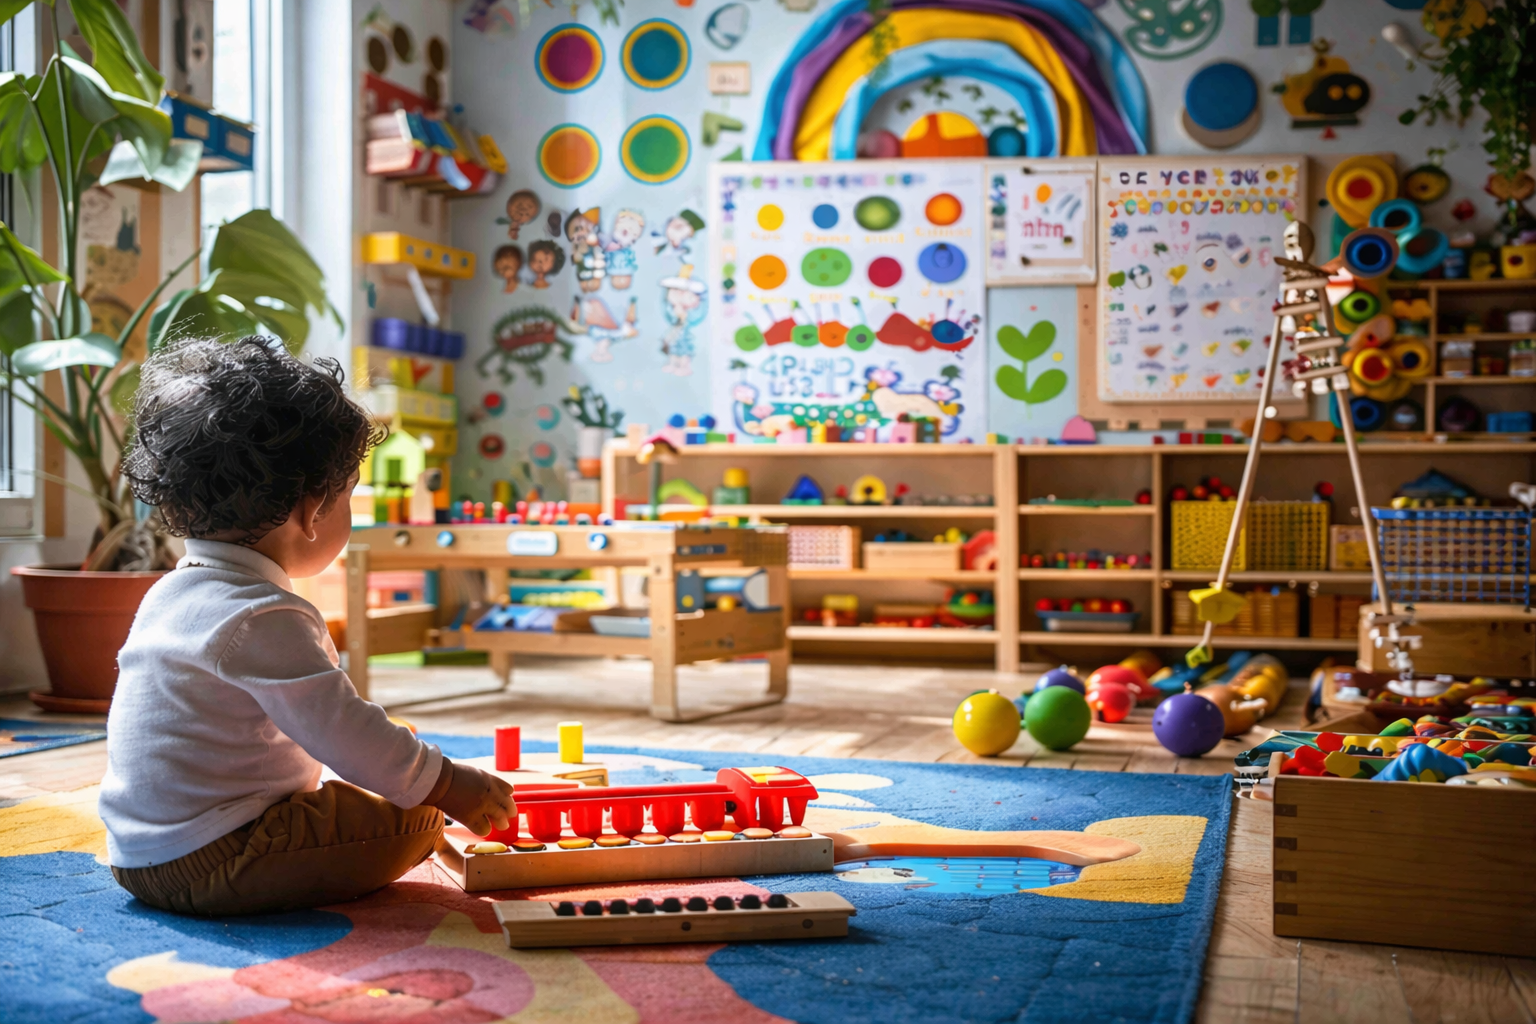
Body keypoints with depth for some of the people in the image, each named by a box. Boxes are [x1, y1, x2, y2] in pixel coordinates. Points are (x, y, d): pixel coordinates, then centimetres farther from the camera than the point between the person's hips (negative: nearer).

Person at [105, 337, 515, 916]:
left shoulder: (171, 592, 12)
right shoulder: (264, 619, -21)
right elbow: (343, 732, -22)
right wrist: (452, 785, -12)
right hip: (205, 862, -10)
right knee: (415, 821, -9)